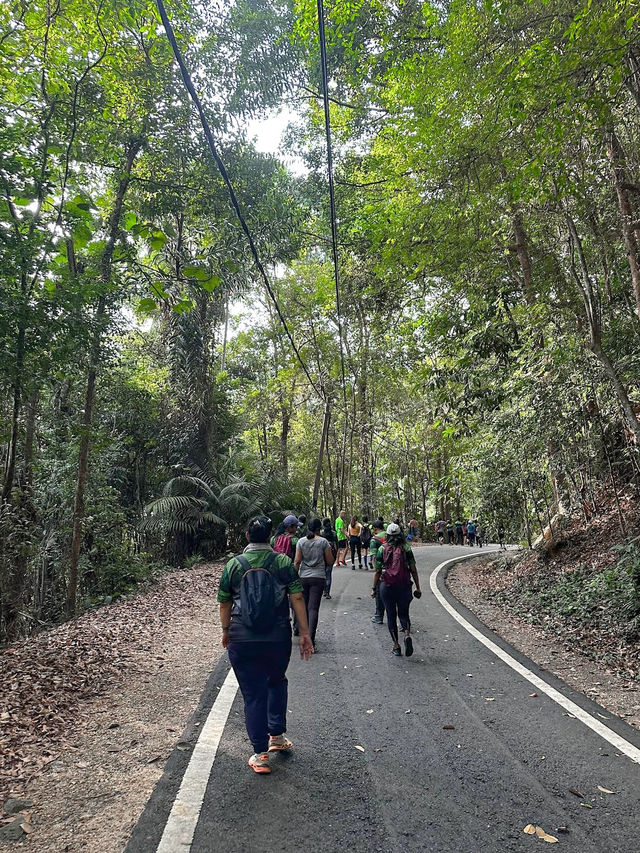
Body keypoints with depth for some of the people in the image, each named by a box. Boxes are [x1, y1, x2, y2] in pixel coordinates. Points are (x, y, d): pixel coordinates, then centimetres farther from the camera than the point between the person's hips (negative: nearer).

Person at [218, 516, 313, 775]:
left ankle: (260, 754, 13)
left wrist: (226, 631, 18)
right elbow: (297, 599, -6)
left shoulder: (234, 564, -2)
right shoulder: (284, 562, -4)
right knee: (277, 682, 26)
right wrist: (304, 633, 1)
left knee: (253, 694, 9)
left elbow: (224, 603, 4)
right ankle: (277, 735, 28)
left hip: (242, 640, 0)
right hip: (278, 638, 1)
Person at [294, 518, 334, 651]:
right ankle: (311, 639, -11)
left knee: (304, 607, 16)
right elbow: (330, 561, -1)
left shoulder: (301, 541, 1)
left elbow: (297, 561, -1)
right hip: (318, 577, -2)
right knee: (313, 608, -3)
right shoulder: (323, 541, -4)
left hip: (303, 577, 2)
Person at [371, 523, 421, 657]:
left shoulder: (382, 549, -1)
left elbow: (378, 571, -1)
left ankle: (396, 646, 12)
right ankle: (407, 635, -13)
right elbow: (413, 570, -1)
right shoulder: (406, 548, 0)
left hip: (387, 586, -1)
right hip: (404, 586, 1)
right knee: (403, 613, 14)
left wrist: (374, 588, 6)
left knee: (391, 615, 11)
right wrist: (417, 588, 6)